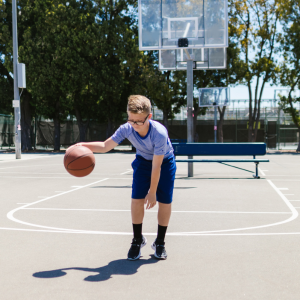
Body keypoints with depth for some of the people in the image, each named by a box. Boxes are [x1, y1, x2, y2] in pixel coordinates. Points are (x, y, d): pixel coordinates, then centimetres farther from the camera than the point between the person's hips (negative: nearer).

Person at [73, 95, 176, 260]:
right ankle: (137, 240, 11)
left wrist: (152, 192, -22)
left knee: (165, 202, -7)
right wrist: (83, 145, -28)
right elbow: (105, 146, -12)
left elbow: (156, 167, -30)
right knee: (136, 199, -10)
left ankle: (159, 242, 14)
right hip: (143, 160, 3)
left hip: (164, 162, -3)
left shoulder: (159, 133, -37)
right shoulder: (126, 129, -27)